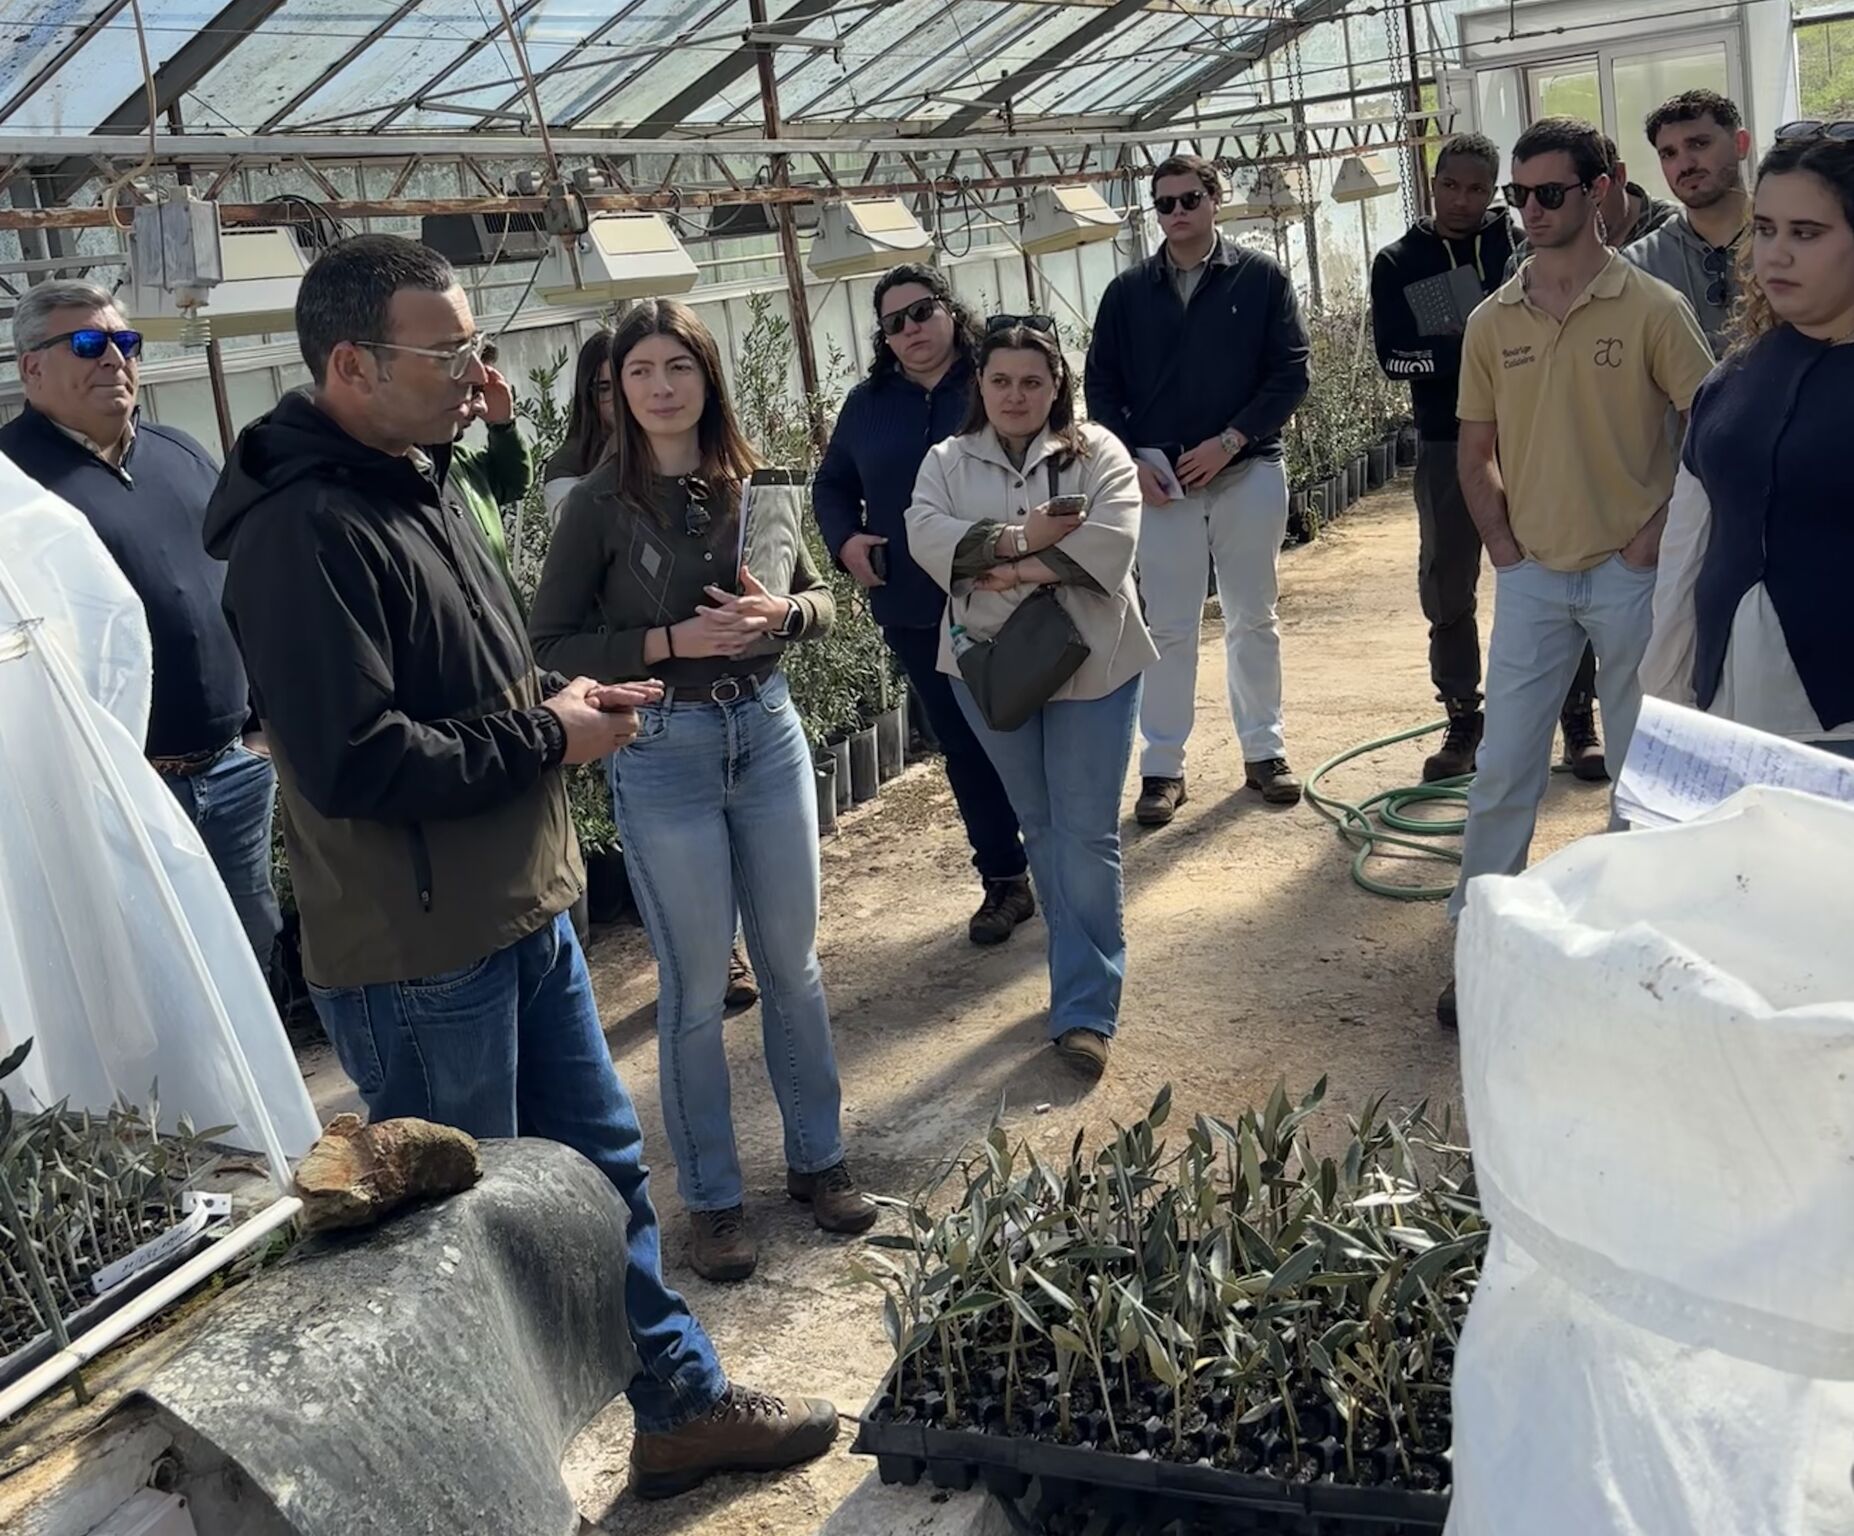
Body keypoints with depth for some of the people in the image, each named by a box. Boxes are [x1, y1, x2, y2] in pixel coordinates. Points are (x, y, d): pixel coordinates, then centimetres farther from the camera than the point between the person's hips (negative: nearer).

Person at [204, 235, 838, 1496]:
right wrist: (546, 739, -16)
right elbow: (353, 763, -28)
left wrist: (556, 698, 2)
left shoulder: (420, 480, 10)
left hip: (523, 911, 9)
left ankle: (681, 1402, 35)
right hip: (418, 956, -9)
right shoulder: (302, 531, -21)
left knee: (607, 1165, 19)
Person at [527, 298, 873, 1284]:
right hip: (664, 752, -3)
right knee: (695, 989, 5)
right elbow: (550, 644, -8)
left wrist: (780, 614, -10)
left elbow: (821, 599, 12)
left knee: (793, 966, 13)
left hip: (768, 731, 4)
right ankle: (711, 1198, 21)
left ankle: (817, 1159, 32)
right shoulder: (600, 505, -8)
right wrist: (674, 641, -18)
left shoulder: (759, 488, 2)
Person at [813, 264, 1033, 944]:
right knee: (963, 748, 11)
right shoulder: (868, 403, 7)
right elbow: (832, 485, 18)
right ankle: (1004, 881, 25)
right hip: (915, 613, 4)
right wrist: (845, 539, -1)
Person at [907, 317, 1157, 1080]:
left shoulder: (1096, 451, -1)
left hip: (1088, 666, -3)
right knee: (1040, 828, 14)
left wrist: (1016, 571, -20)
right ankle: (1085, 973, 30)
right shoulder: (948, 460, 6)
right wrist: (1019, 539, -22)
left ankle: (1085, 1009, 2)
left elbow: (1111, 540, -17)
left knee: (1086, 835, -3)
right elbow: (926, 536, -13)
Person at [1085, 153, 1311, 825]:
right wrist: (1130, 462, -6)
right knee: (1169, 627, 2)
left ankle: (1264, 750, 20)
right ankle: (1163, 767, 9)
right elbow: (1101, 386, 8)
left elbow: (1291, 373, -3)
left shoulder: (1260, 277, 1)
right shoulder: (1127, 292, 7)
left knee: (1253, 618, 9)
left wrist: (1229, 441, -12)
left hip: (1247, 471, 0)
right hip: (1157, 479, 1)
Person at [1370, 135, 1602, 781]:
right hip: (1446, 444, 1)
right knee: (1447, 592, 7)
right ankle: (1464, 722, 20)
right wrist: (1471, 350, -18)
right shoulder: (1399, 263, 5)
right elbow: (1393, 355, -7)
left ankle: (1579, 719, 12)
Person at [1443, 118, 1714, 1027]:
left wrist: (1658, 534, -11)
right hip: (1532, 576, 3)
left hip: (1630, 573, -3)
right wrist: (1503, 547, 2)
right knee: (1503, 769, 5)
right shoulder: (1491, 322, 4)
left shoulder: (1651, 308, -7)